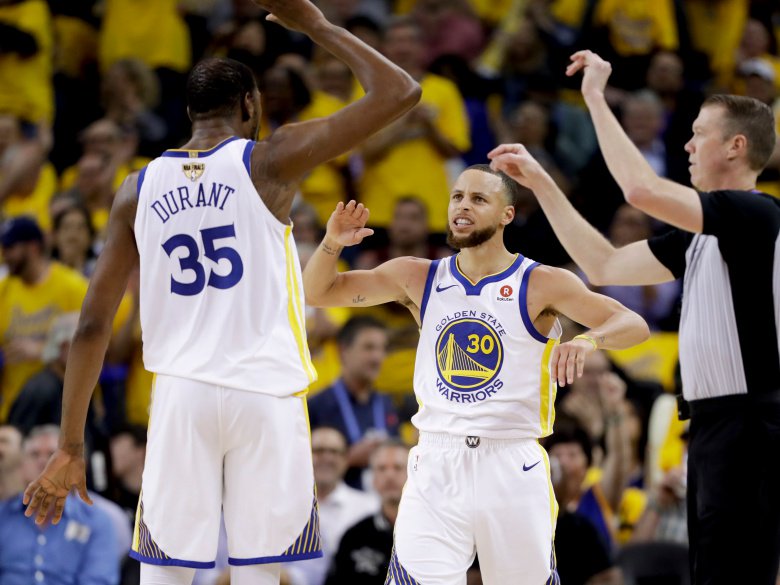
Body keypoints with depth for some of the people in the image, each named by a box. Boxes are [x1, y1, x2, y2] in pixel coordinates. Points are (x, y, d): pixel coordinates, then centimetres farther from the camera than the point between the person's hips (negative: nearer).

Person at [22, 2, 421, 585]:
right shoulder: (269, 162, -1)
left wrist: (70, 448, 11)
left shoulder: (139, 189, 9)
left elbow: (93, 324, 7)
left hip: (180, 393, 3)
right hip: (265, 392, -3)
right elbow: (399, 91, -1)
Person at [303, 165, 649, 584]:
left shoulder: (540, 285, -2)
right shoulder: (418, 278, 8)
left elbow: (633, 325, -10)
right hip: (436, 465, 2)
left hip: (511, 467, -2)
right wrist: (332, 243, -9)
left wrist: (589, 339, -32)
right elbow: (317, 293, 12)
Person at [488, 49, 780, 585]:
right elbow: (605, 266, 21)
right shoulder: (700, 233, 17)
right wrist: (539, 183, 21)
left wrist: (596, 97, -14)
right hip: (713, 422, 10)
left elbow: (643, 189, -24)